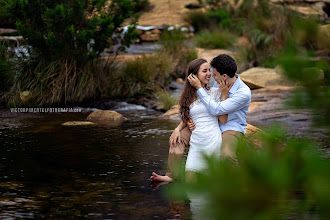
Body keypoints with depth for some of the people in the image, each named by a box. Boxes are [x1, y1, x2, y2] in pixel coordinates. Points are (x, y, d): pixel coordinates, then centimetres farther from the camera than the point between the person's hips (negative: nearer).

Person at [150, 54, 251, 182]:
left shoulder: (244, 93, -24)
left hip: (232, 129, -7)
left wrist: (198, 87, -24)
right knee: (178, 137, -4)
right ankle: (172, 176, 0)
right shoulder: (218, 83, -1)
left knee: (227, 154, -40)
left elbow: (216, 110, -29)